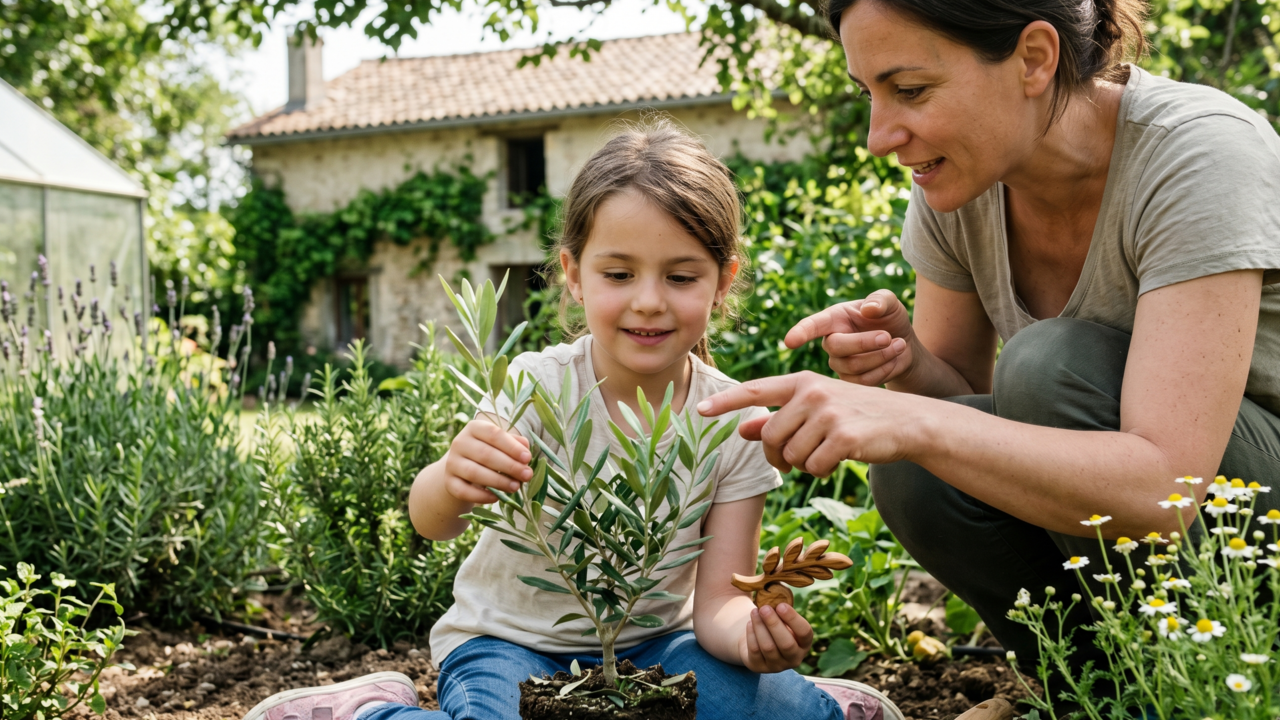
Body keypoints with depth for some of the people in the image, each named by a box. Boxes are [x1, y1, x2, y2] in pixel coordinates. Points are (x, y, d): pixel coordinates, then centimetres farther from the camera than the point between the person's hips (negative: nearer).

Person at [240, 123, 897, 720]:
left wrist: (753, 636, -35)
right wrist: (455, 478, -58)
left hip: (651, 641, 2)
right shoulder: (541, 386, -19)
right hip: (514, 639, -2)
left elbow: (717, 603, -11)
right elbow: (431, 521, -34)